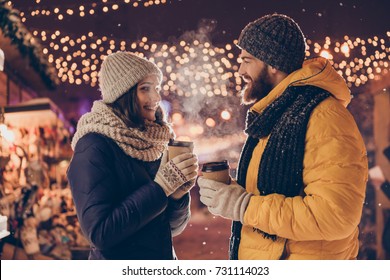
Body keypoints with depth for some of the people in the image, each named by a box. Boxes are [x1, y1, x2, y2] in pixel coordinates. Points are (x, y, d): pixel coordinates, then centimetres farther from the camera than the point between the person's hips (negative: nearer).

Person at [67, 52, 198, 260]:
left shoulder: (152, 143, 0)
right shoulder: (94, 148, -17)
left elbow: (172, 226, 4)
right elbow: (100, 233, -25)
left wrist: (177, 194, -15)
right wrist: (160, 187, -24)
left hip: (164, 258, 6)